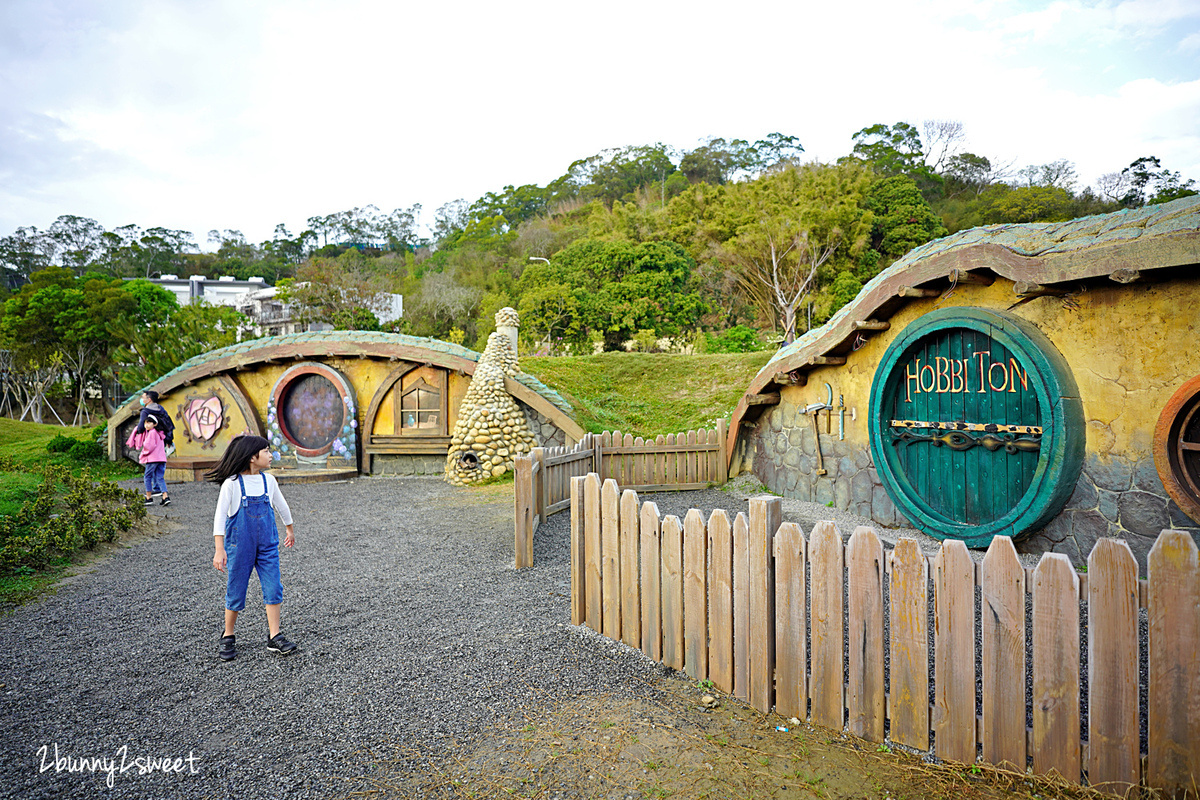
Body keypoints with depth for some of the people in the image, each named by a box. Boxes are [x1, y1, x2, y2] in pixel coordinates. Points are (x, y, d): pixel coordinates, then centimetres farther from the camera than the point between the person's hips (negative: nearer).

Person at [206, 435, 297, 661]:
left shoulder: (268, 480, 1)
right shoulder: (232, 483, -12)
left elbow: (281, 505, 17)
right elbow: (220, 515, -13)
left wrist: (290, 530, 28)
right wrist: (219, 549, -20)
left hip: (267, 546, 4)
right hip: (239, 546, -4)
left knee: (273, 589, 0)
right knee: (236, 592, 8)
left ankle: (274, 637, 9)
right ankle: (228, 638, 27)